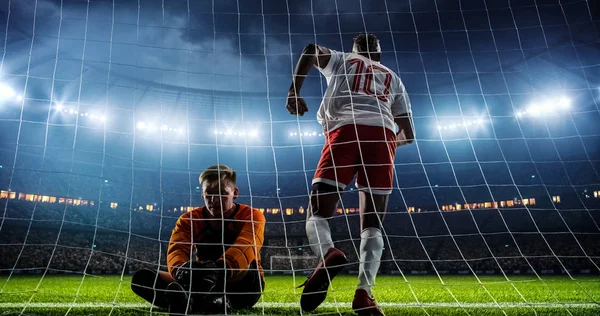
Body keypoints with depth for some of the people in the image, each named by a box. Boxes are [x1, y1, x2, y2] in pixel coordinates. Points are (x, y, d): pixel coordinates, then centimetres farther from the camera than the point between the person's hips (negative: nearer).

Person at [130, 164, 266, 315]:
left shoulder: (251, 216, -11)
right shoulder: (188, 220, 0)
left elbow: (246, 248, -33)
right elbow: (177, 249, -20)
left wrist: (220, 270, -55)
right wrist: (181, 269, -46)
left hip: (240, 288, -3)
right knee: (141, 277, -17)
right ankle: (184, 299, -44)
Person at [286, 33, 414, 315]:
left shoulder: (341, 60, 28)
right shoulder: (393, 78, 32)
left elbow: (312, 50, 4)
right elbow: (408, 134, 25)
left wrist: (294, 90, 7)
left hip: (346, 130, -2)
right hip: (382, 134, 2)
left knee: (317, 213, 0)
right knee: (372, 223, 1)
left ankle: (328, 254, -33)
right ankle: (364, 291, -20)